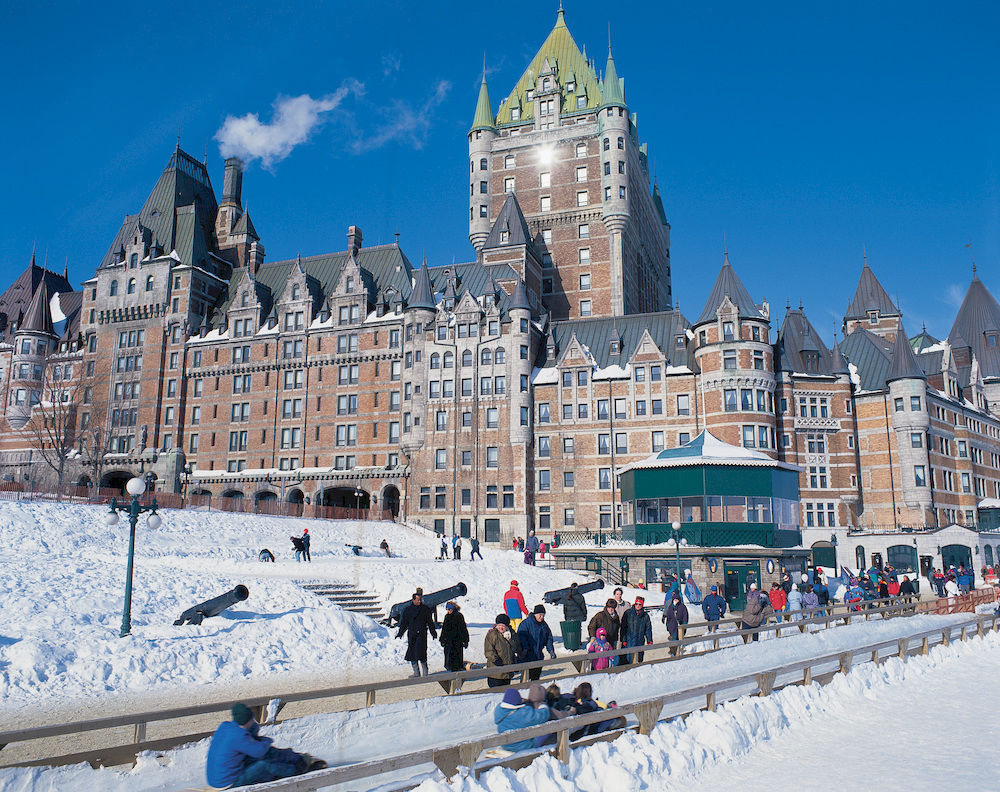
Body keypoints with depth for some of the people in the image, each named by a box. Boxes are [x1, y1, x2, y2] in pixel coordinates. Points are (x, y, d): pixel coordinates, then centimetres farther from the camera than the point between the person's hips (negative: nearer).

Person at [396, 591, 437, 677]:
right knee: (411, 653, 5)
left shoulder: (425, 609, 3)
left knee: (421, 652, -13)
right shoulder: (408, 609, 9)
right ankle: (416, 672, 15)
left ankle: (424, 673, -8)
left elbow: (430, 622, 7)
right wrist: (400, 633, 11)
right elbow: (404, 623, 15)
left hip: (421, 634, -4)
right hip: (411, 634, 4)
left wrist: (434, 633, 5)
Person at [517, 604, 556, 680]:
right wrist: (524, 648, -28)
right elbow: (521, 637, -17)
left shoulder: (544, 625, 12)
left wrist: (551, 651, 5)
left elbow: (549, 639, 17)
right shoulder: (526, 623, -10)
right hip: (527, 657, -7)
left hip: (539, 656, 7)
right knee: (526, 676, -8)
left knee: (536, 676, 12)